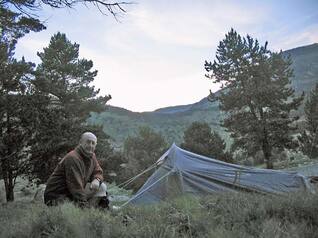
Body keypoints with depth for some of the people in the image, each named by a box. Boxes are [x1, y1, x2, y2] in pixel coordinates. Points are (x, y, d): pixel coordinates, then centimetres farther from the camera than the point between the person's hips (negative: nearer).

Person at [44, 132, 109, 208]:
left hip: (77, 192, 9)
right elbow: (75, 185, -28)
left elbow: (98, 171, 14)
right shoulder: (72, 158, -23)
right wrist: (84, 205, -29)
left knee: (102, 187, -3)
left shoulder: (91, 156, 6)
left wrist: (97, 180, -12)